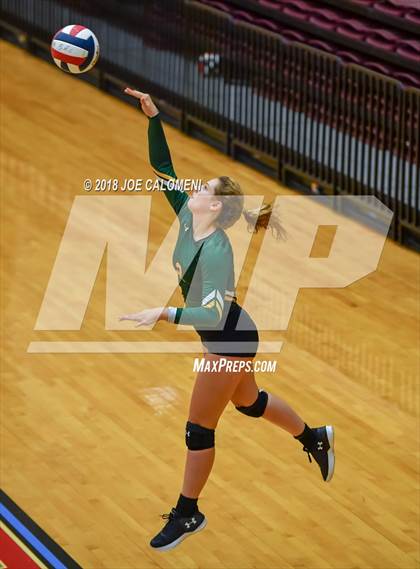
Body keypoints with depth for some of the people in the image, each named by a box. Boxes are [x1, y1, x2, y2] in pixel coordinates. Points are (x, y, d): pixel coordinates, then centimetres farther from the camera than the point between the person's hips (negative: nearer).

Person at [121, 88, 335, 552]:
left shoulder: (215, 250, -30)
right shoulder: (186, 220, -7)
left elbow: (213, 316, -37)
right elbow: (161, 168, -4)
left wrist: (162, 314, -45)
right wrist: (153, 118, -16)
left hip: (229, 341, -9)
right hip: (231, 338, 9)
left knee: (199, 429, 3)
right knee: (248, 401, 30)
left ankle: (187, 515, 18)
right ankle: (315, 439, 51)